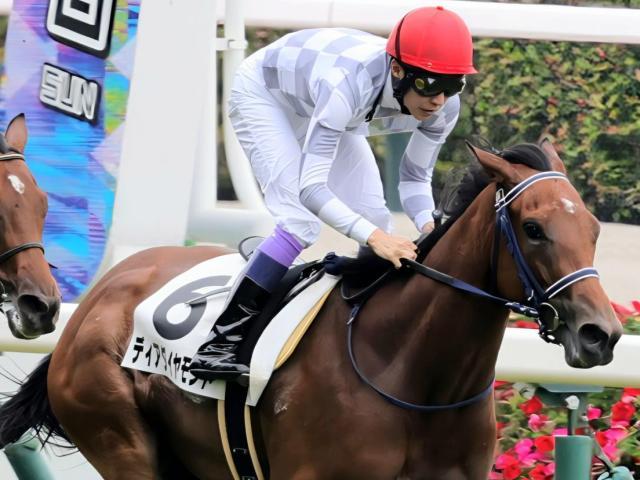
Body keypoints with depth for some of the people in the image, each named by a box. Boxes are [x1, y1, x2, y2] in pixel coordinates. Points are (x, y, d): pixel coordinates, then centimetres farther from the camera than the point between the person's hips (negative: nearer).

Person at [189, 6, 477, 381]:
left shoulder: (444, 107, -27)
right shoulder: (349, 84, -46)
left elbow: (415, 178, -11)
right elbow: (311, 188, -47)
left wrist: (428, 226, -32)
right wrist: (372, 236, -58)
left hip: (332, 113, 7)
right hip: (263, 94, -7)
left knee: (378, 224, -5)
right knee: (300, 224, -23)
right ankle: (219, 343, -19)